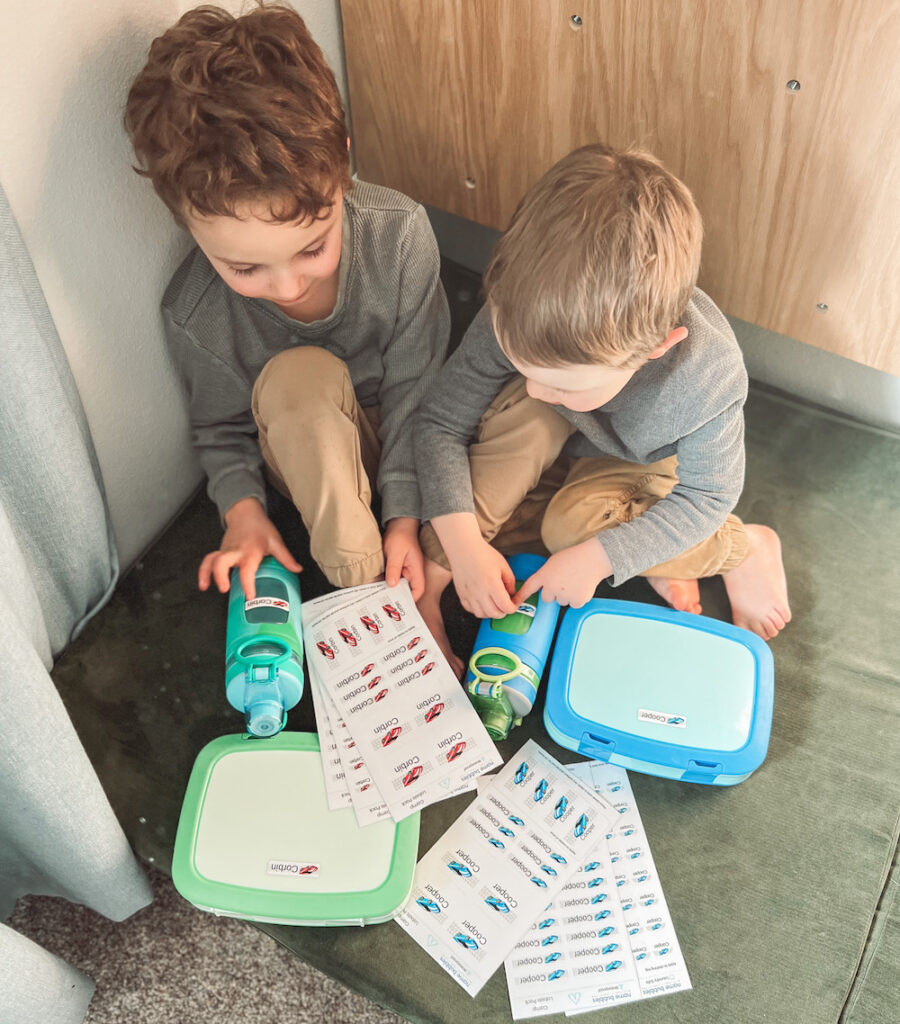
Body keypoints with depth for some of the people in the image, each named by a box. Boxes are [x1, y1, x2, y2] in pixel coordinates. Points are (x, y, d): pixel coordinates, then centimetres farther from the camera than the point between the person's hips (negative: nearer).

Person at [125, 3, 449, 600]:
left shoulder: (399, 232, -26)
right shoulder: (194, 315, -24)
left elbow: (415, 386, -17)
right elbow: (222, 428, -4)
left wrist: (405, 513, -19)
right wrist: (243, 506, -23)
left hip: (405, 431, 2)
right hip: (311, 460, -1)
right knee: (297, 375, -35)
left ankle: (417, 603, -17)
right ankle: (364, 588, -25)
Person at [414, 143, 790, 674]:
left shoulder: (712, 377, -38)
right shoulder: (514, 322, -35)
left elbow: (709, 494, -23)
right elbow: (440, 423, -25)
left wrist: (597, 556, -32)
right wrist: (462, 543, -38)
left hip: (645, 467, -1)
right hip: (548, 450, 2)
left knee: (572, 524, -32)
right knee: (523, 416, -33)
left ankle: (744, 548, -8)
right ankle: (427, 578, -20)